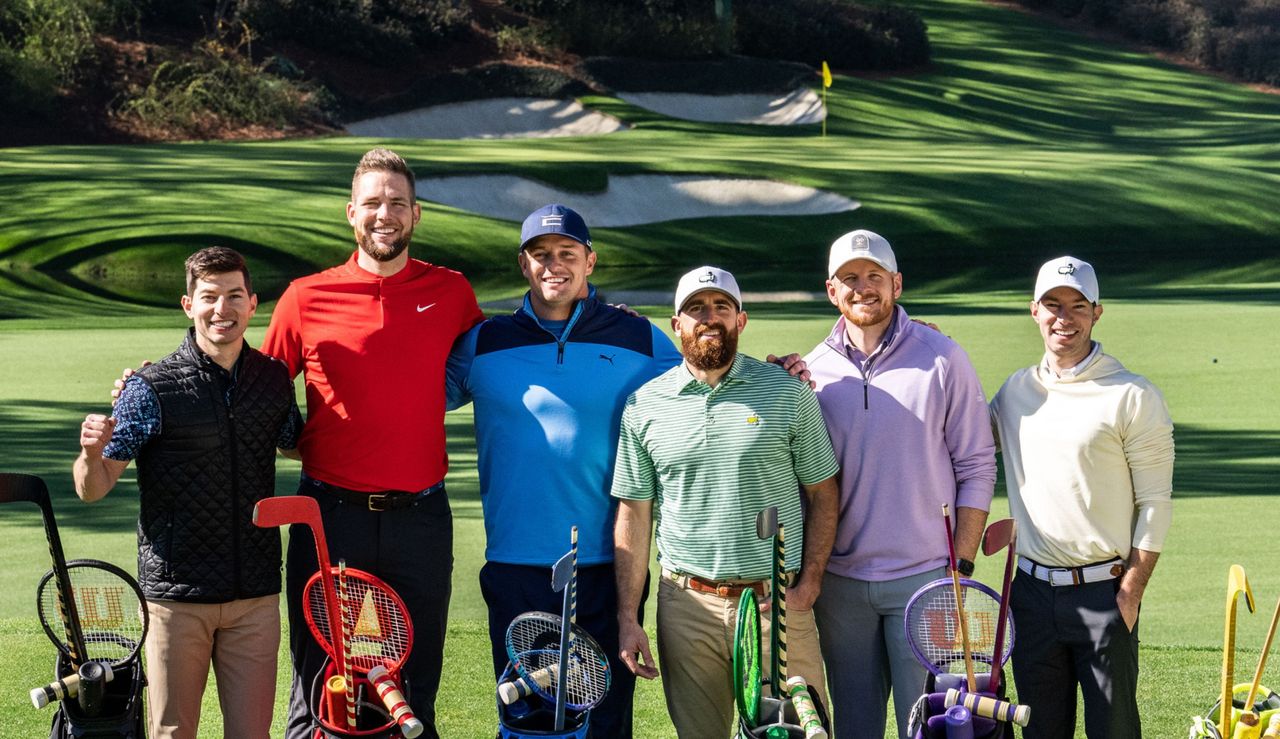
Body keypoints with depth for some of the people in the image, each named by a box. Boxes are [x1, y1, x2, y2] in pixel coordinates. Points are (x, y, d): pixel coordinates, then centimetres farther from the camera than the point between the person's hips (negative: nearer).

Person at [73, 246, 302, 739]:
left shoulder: (274, 380, 4)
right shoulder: (152, 389, -8)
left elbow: (298, 447, 24)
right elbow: (92, 490, -7)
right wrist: (92, 453, -28)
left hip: (256, 595, 3)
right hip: (176, 594, -3)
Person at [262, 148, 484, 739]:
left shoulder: (451, 293, 5)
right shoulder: (306, 298, 0)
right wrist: (295, 439, 0)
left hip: (419, 516, 1)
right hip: (330, 513, -1)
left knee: (415, 689, 11)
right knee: (319, 687, 6)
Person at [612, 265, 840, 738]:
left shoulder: (789, 393, 2)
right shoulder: (644, 406, 5)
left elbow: (822, 492, 6)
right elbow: (633, 514, 7)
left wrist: (809, 582, -5)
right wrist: (628, 618, 3)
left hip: (778, 601, -1)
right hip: (687, 606, 1)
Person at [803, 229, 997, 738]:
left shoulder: (942, 359, -3)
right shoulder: (812, 370, 5)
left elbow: (976, 468, -1)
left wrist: (962, 564, -6)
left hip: (924, 576, -3)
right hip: (839, 579, 3)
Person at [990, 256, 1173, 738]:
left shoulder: (1134, 397, -6)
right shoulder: (1015, 391, 9)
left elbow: (1155, 503, -6)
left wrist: (1129, 595, -12)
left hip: (1102, 591, -4)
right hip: (1032, 590, 5)